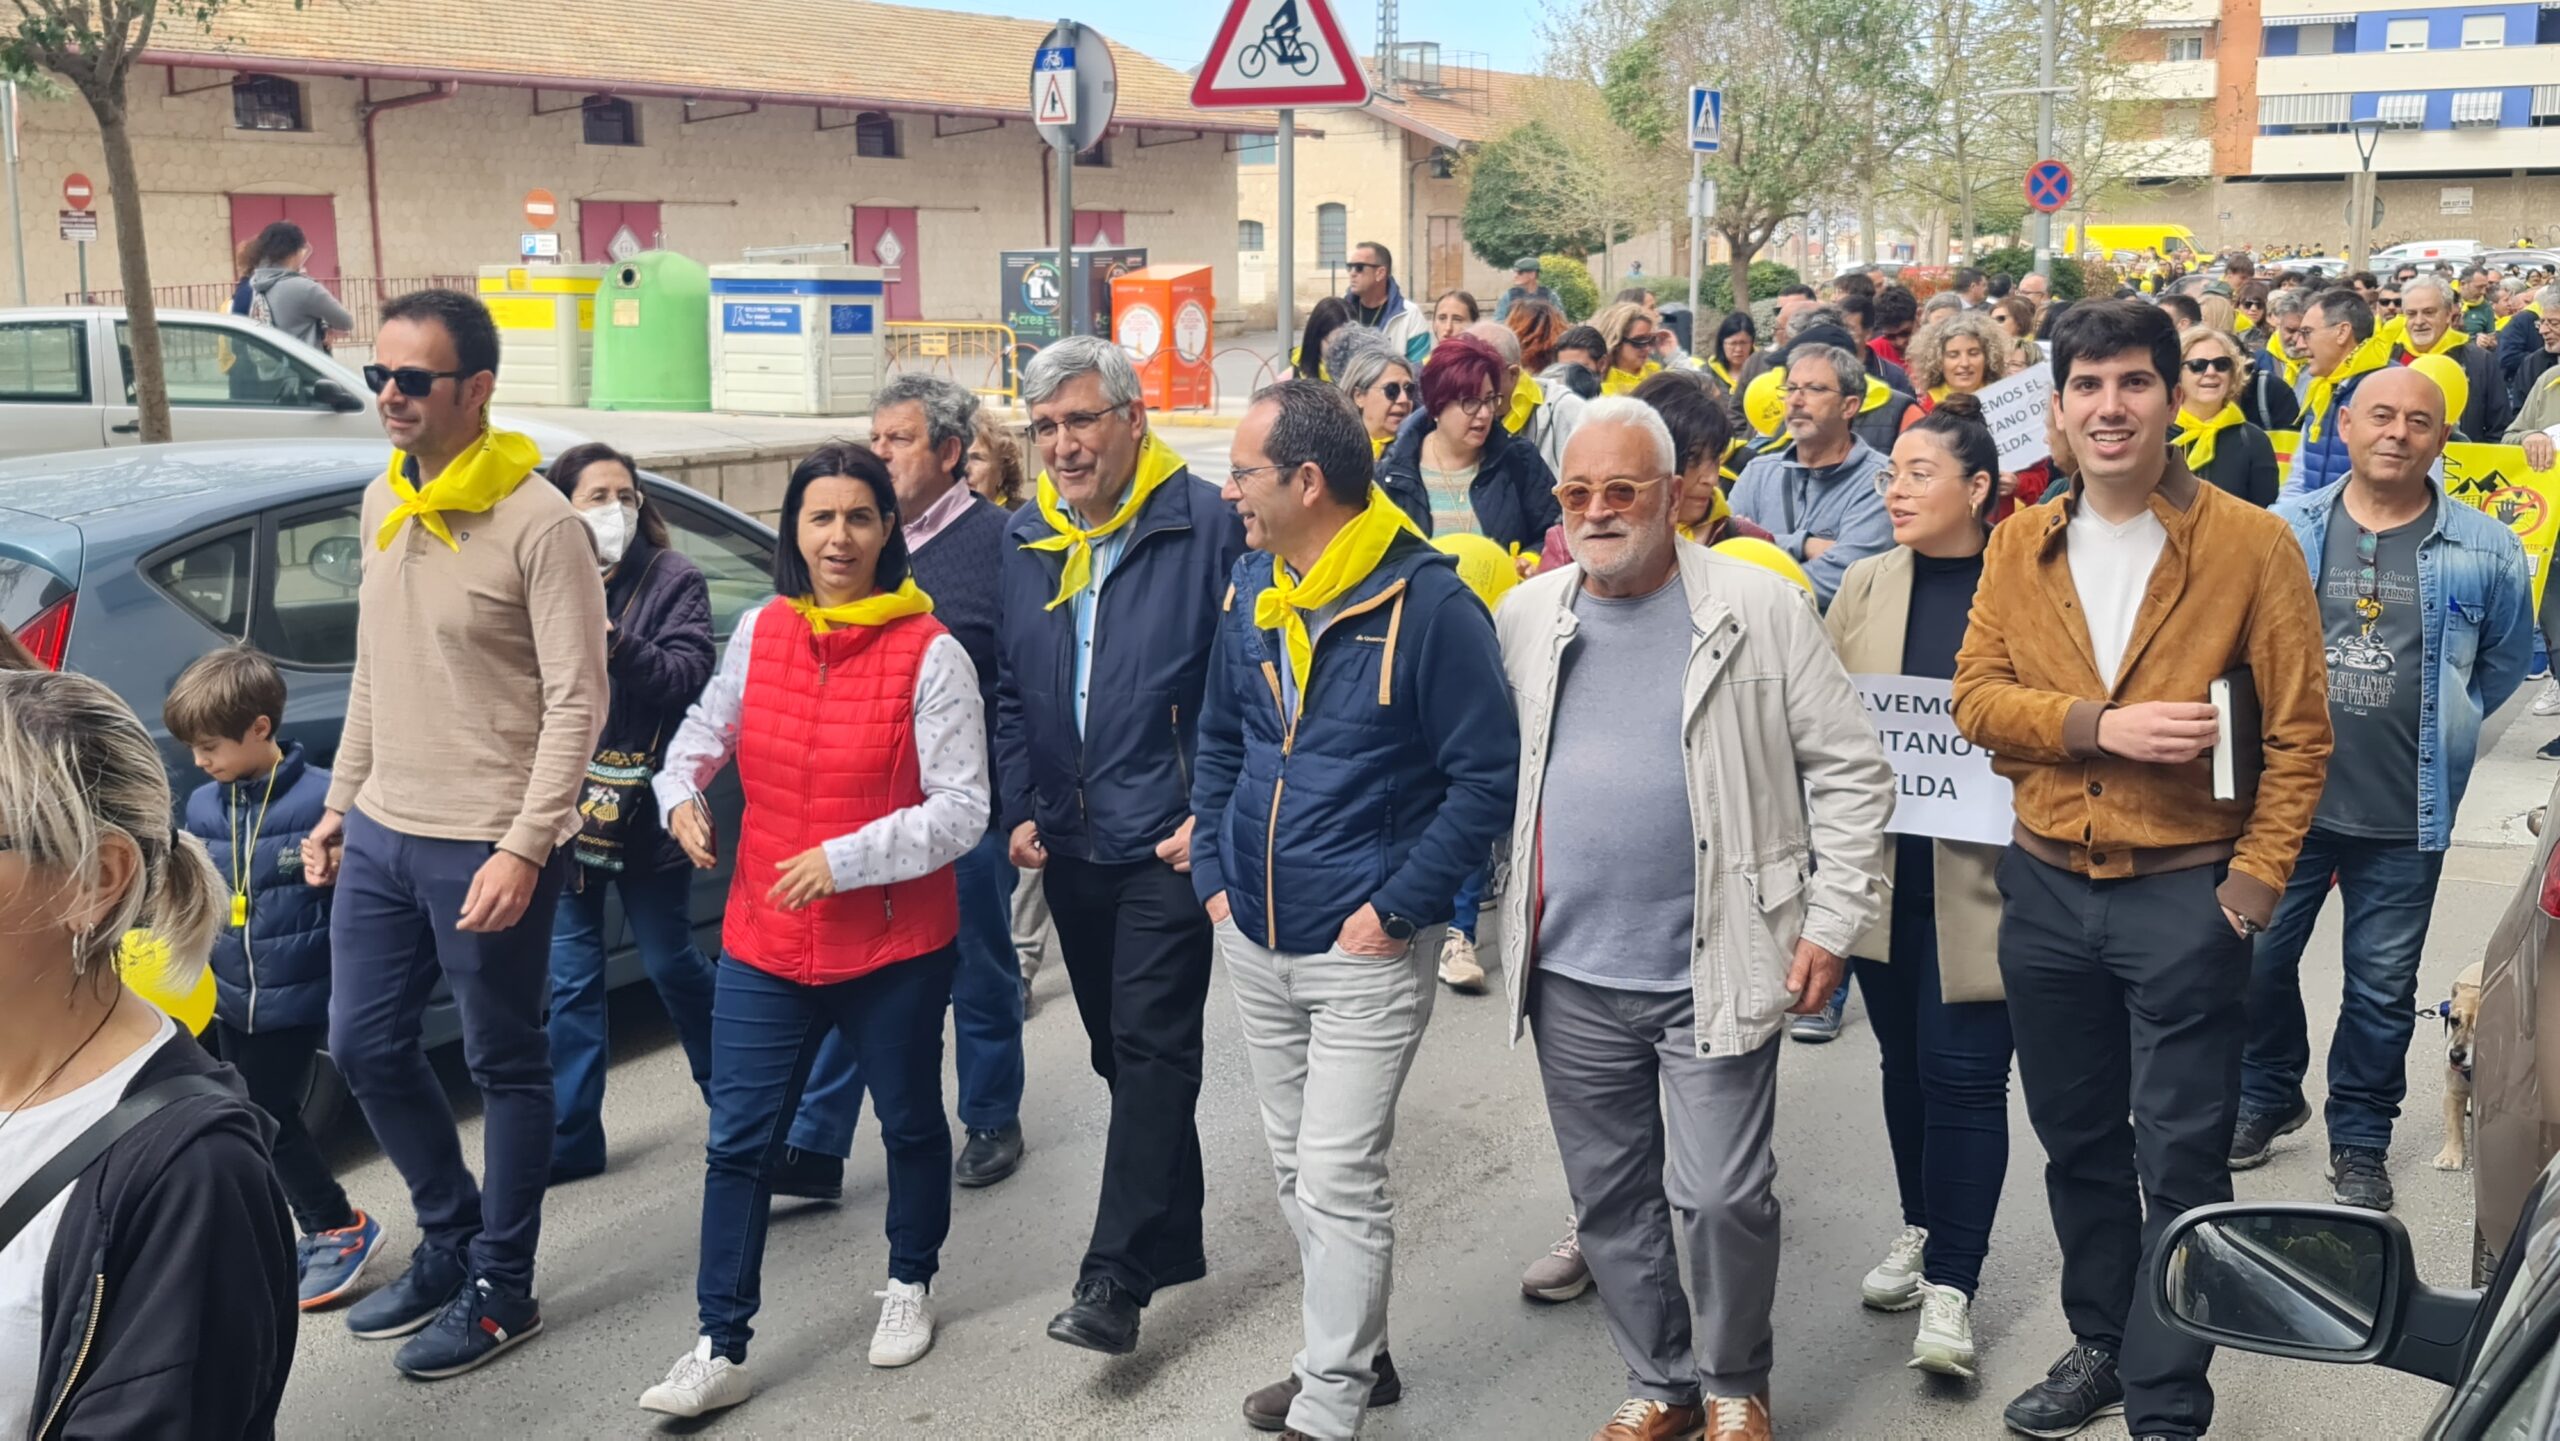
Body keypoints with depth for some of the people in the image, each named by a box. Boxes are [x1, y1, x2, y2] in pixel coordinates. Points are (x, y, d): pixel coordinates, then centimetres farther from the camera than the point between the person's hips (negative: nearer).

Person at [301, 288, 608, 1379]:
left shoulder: (540, 523, -15)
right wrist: (340, 804, 16)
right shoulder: (382, 502, 9)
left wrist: (523, 849, -21)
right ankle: (451, 1237, 35)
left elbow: (577, 702, -16)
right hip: (381, 834, 8)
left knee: (504, 1066, 6)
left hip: (486, 847, -8)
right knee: (365, 1047, 16)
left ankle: (501, 1288, 22)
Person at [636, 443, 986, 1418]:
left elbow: (962, 810, -15)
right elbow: (708, 725, 20)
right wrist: (681, 788, 0)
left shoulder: (929, 653, -13)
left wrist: (845, 859, -23)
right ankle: (721, 1349, 13)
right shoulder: (760, 632, 1)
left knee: (910, 1123, 16)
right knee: (739, 1143, 4)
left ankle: (911, 1282, 40)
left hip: (895, 946, -3)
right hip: (764, 939, 3)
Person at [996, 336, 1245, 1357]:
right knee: (1121, 1050, 15)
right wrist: (1020, 809, 5)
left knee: (1152, 1050, -7)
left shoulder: (1206, 526, -9)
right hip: (1069, 848, 7)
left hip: (1166, 844, -6)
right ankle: (1172, 1238, 30)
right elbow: (1009, 689, 14)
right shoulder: (1025, 542, 9)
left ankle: (1116, 1276, -3)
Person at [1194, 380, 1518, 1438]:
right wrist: (1213, 875, 7)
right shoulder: (1252, 590, 4)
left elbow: (1487, 776, -15)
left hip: (1367, 952, -7)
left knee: (1338, 1181, -3)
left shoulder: (1429, 603, -17)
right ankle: (1352, 1353, 35)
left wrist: (1395, 910, -17)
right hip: (1254, 943, 7)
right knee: (1297, 1171, 17)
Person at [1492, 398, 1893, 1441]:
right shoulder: (1525, 616, 5)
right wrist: (1471, 904, 6)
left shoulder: (1759, 609, -6)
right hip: (1572, 973, 4)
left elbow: (1850, 772, -3)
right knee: (1610, 1196, 14)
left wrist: (1832, 924, -7)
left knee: (1719, 1198, -1)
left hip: (1716, 969, -3)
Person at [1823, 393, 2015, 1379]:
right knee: (1905, 1061, 16)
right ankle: (1921, 1228, 35)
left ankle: (1951, 1285, 7)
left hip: (1981, 874, -4)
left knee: (1962, 1072, -3)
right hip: (1880, 866, 5)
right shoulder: (1864, 586, 8)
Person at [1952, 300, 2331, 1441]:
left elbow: (2297, 734, -6)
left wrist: (2256, 877, -13)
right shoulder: (2020, 545, 4)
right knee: (2077, 1141, 17)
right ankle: (2101, 1345, 36)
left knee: (2180, 1162, 3)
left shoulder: (2251, 545, -7)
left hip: (2184, 894, -4)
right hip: (2047, 887, 4)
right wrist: (2098, 725, -18)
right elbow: (1976, 695, -2)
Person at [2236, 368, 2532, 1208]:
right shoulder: (2283, 532, -1)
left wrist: (2434, 733, 13)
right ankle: (2267, 1098, 33)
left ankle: (2360, 1139, 26)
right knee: (2259, 958, 11)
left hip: (2407, 815, -1)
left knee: (2382, 986, 10)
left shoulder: (2485, 551, -4)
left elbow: (2504, 664, 11)